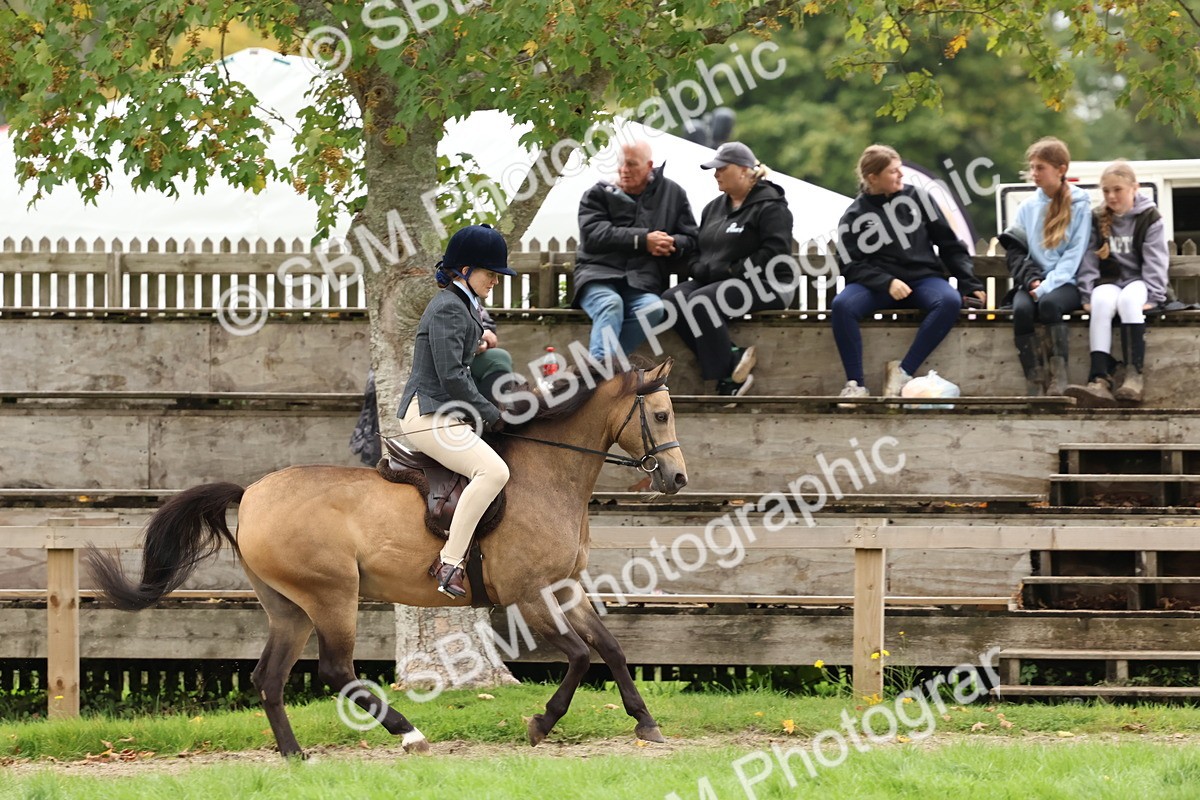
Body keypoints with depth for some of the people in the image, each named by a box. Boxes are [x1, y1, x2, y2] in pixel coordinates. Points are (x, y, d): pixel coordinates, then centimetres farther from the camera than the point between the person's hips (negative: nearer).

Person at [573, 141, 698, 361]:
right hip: (598, 276, -1)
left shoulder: (673, 194, 18)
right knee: (610, 304, -36)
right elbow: (593, 235, -6)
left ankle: (599, 365, -39)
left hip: (642, 283, 1)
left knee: (653, 308, -34)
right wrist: (643, 241, -13)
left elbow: (690, 240, 17)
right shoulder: (598, 194, 12)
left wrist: (672, 245, -8)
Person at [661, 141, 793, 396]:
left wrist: (732, 271, -17)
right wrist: (700, 269, 2)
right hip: (712, 282, 8)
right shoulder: (714, 208, 22)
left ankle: (727, 372, -26)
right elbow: (696, 251, 25)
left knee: (702, 303, -33)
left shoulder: (770, 206, -3)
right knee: (672, 299, -21)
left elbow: (774, 253, -15)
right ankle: (732, 357, -26)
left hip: (762, 286, -8)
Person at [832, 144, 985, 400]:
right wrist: (887, 283, -21)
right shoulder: (853, 218, 3)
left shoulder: (916, 197, 8)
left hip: (924, 277, 1)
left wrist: (969, 284, 3)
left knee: (950, 301, -33)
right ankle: (855, 384, -29)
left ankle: (904, 371, -29)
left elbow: (949, 243, 10)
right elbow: (853, 267, -4)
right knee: (841, 305, -32)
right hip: (878, 284, -1)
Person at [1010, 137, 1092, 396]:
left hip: (1066, 283, -3)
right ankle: (1034, 379, -30)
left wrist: (1047, 286, -16)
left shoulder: (1080, 205, 4)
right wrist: (1031, 280, -9)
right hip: (1033, 282, 3)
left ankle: (1059, 374, -31)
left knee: (1049, 303, -37)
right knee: (1022, 309, -31)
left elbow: (1074, 255, -5)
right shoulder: (1028, 207, 16)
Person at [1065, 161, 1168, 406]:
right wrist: (1087, 294, -9)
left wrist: (1153, 296, -17)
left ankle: (1134, 375, -45)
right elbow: (1089, 260, 4)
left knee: (1129, 300, -38)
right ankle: (1100, 380, -51)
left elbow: (1155, 261, -5)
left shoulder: (1149, 218, 2)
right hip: (1109, 282, 2)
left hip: (1139, 281, -2)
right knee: (1102, 302, -34)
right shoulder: (1097, 220, 10)